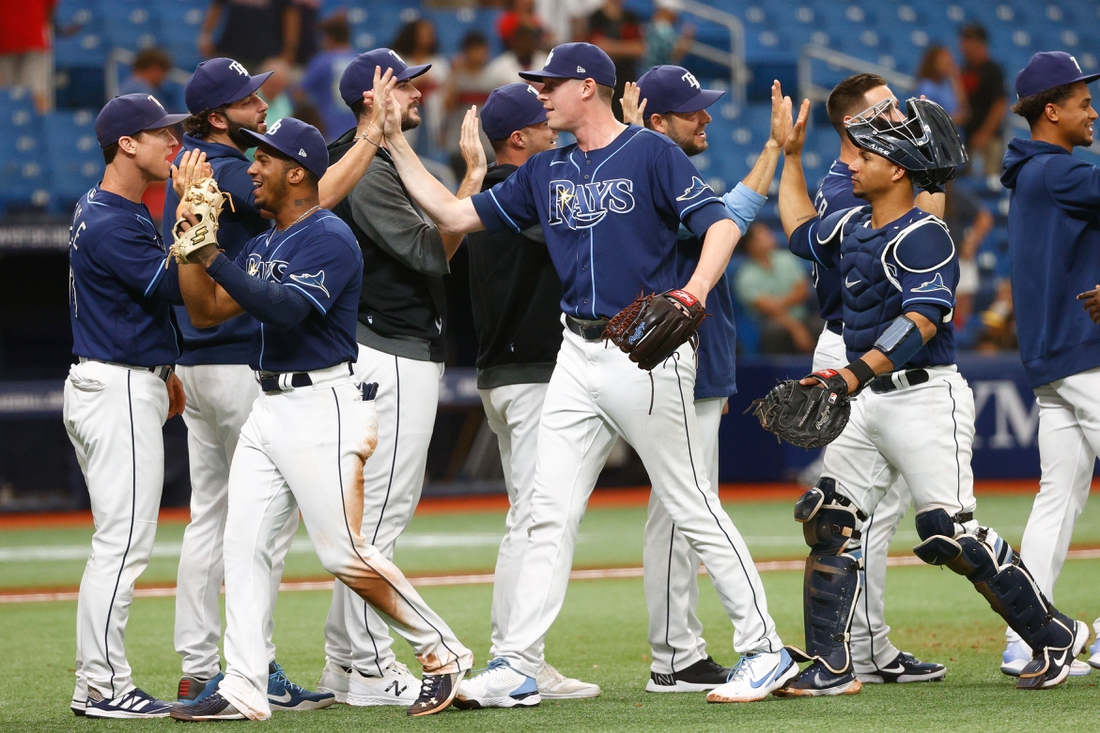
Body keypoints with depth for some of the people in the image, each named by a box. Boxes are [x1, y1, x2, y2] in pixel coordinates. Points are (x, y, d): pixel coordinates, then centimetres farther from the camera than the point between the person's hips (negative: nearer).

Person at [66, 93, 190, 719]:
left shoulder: (109, 211, 15)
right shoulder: (111, 223, -18)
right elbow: (174, 287, -20)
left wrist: (162, 372, 29)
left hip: (129, 385, 11)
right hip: (119, 391, -11)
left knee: (120, 542, 13)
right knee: (125, 540, -9)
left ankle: (96, 682, 15)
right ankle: (106, 686, -8)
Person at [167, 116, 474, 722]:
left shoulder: (329, 238, -12)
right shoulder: (264, 245, 17)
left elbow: (283, 307, -26)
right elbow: (205, 311, 13)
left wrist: (212, 256, -28)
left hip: (324, 406, -9)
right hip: (270, 408, 9)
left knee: (342, 552, -9)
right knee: (243, 544, 1)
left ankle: (442, 653, 5)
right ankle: (244, 690, 1)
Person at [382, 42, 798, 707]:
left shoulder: (650, 152, -5)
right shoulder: (547, 173, 14)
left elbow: (721, 222, -13)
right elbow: (455, 214, 16)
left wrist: (696, 288, -30)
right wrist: (396, 142, 11)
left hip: (648, 348, -7)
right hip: (579, 354, 7)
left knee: (694, 508, -4)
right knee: (551, 514, 3)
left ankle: (765, 650, 3)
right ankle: (517, 668, 4)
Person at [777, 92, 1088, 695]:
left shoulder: (922, 237, -15)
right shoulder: (853, 228, 12)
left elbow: (921, 320, -27)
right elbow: (801, 231, 33)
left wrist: (859, 372, -37)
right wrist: (791, 155, 28)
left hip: (924, 399, -9)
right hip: (868, 402, 9)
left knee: (949, 534, -11)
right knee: (827, 520, 1)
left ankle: (1056, 637, 3)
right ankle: (829, 667, 4)